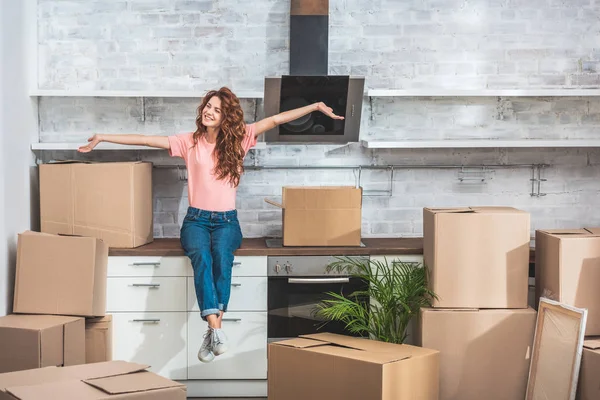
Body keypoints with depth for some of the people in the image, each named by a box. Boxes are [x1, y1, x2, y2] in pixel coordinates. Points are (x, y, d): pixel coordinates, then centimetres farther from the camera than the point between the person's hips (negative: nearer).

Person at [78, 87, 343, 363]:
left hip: (226, 220, 0)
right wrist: (102, 138, -1)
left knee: (222, 258, -33)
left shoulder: (238, 138, 5)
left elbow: (276, 119, 1)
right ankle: (216, 330, -44)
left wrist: (316, 106, -3)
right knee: (202, 257, -33)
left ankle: (211, 334, -35)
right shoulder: (189, 142, 5)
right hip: (196, 219, 0)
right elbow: (144, 140, 3)